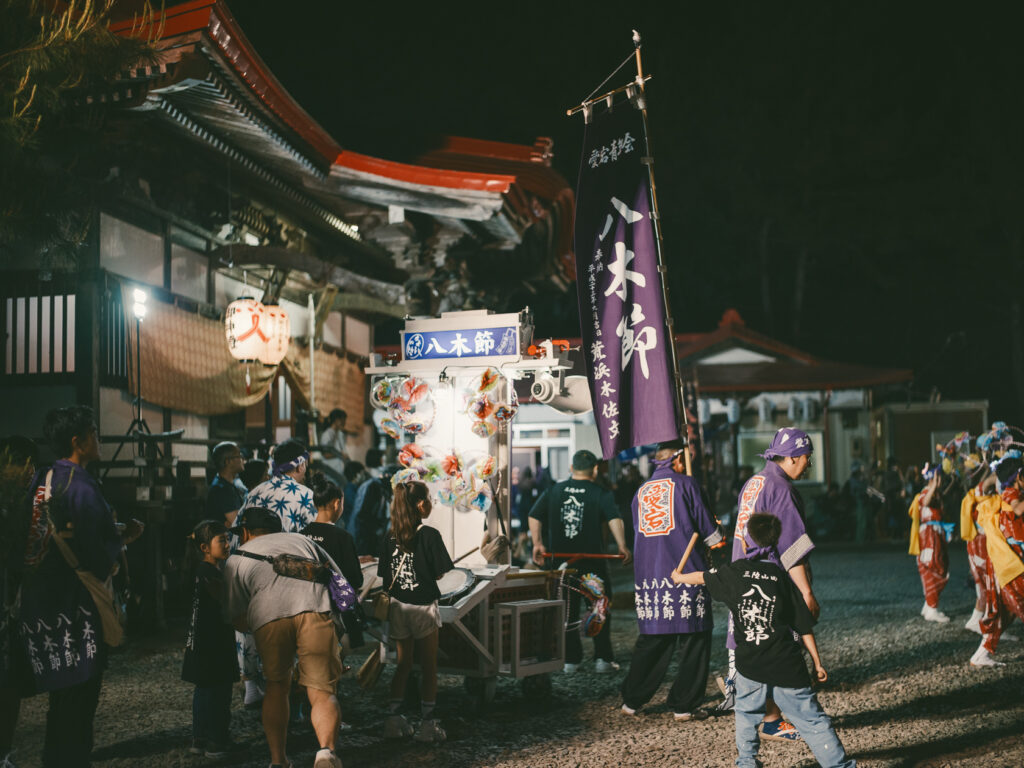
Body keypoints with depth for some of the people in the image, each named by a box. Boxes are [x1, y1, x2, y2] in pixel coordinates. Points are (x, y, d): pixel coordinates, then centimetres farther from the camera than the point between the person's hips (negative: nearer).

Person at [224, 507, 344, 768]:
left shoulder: (236, 559, 30)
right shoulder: (300, 540, 36)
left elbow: (239, 621, 25)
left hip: (268, 618, 0)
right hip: (314, 610, 0)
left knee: (276, 686, 20)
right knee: (322, 691, 2)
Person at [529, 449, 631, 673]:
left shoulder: (554, 491, 6)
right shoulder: (601, 494, -3)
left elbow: (534, 517, 1)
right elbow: (614, 519, -17)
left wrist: (538, 543, 5)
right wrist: (622, 546, -19)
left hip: (561, 560, 2)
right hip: (593, 562, -2)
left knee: (567, 610, 12)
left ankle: (571, 660, 12)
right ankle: (603, 658, 8)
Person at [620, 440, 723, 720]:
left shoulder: (641, 491, 13)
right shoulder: (685, 484, -2)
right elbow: (710, 531, 0)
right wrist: (717, 540, 21)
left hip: (647, 577, 5)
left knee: (651, 641, 14)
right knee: (694, 642, 3)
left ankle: (632, 700, 15)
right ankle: (683, 705, 4)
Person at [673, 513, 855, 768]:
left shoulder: (735, 571, 4)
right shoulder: (782, 578, 3)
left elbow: (704, 577, 24)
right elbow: (804, 626, 4)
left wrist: (681, 577, 45)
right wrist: (817, 663, 11)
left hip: (749, 665, 1)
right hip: (787, 667, -1)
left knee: (746, 712, 23)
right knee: (813, 720, 1)